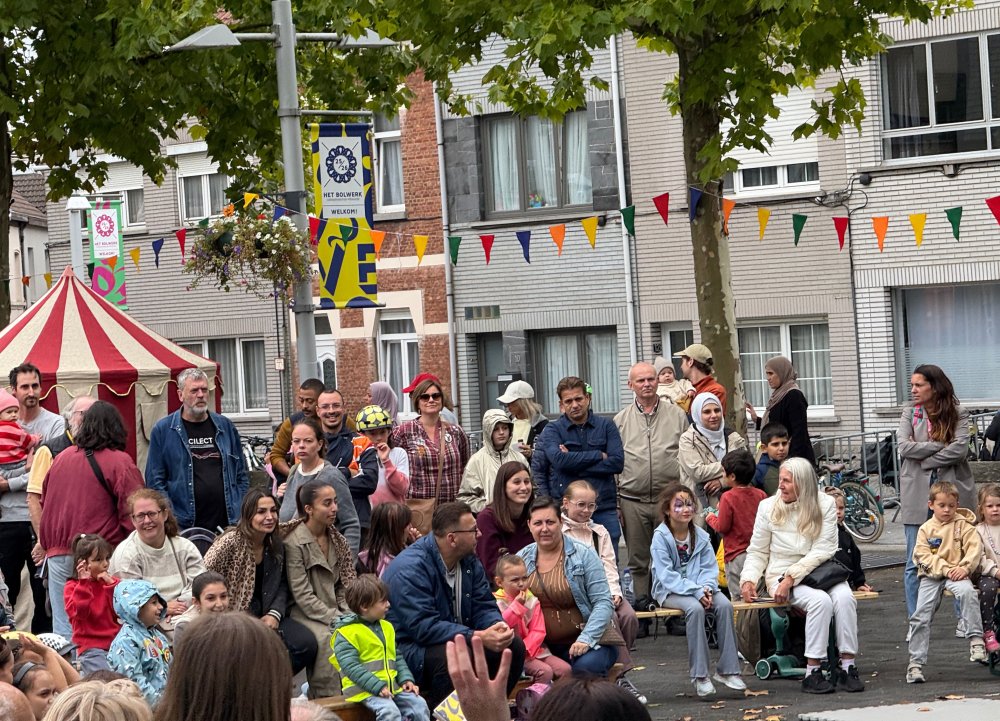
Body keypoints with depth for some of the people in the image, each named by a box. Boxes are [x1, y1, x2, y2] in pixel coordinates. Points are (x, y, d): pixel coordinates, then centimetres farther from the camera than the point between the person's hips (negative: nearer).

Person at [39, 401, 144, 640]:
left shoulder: (61, 458, 11)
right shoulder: (119, 462, -6)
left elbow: (45, 503, 22)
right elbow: (133, 513, -11)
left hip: (58, 555, 5)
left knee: (64, 631, 5)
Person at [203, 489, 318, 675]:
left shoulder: (276, 546, 7)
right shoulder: (230, 542, -12)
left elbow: (281, 586, 12)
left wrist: (275, 614, -7)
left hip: (264, 617, 6)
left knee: (306, 643, -16)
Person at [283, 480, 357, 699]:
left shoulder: (336, 539, 12)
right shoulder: (295, 542, -11)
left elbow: (344, 584, 14)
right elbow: (302, 595, -14)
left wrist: (348, 614, -4)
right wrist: (335, 619, -18)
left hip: (335, 612, 6)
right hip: (305, 614, -6)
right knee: (326, 637, -34)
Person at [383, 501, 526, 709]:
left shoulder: (469, 561, 5)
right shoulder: (410, 569, -23)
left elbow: (484, 607, 6)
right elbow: (423, 626, -29)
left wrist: (498, 626, -19)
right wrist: (478, 637, -34)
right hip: (409, 649, -8)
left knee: (514, 646, -5)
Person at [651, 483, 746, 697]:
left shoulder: (701, 535, 7)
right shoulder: (660, 537, -8)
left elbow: (709, 567, 4)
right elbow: (667, 575, -15)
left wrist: (706, 587, -19)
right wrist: (695, 592, -24)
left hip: (699, 588, 5)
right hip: (670, 591, -5)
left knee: (724, 605, -24)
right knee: (695, 608, -34)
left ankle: (727, 670, -19)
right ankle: (699, 675, -30)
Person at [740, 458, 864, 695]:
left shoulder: (825, 505, -1)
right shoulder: (768, 507, 1)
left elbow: (823, 550, -9)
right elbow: (757, 552, 7)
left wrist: (791, 577, -18)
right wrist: (748, 579, -11)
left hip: (817, 570, 1)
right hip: (781, 575, -1)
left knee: (844, 597, -31)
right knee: (820, 600, -32)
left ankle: (848, 668, -27)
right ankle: (812, 673, -30)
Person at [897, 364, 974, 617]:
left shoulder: (958, 414, 2)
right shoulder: (910, 413, 8)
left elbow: (960, 449, -11)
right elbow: (903, 446, -6)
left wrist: (925, 461, -10)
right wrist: (941, 447, -10)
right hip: (917, 494, 2)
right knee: (915, 563, 2)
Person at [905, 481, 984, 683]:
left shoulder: (963, 525, 4)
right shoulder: (926, 529, 7)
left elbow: (975, 547, -6)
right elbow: (923, 555, -4)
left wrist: (964, 568, -22)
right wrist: (944, 568, -17)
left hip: (956, 573, -2)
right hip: (932, 575, 2)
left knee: (967, 591, -35)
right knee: (921, 616, -9)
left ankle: (976, 640, -32)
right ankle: (915, 663, -1)